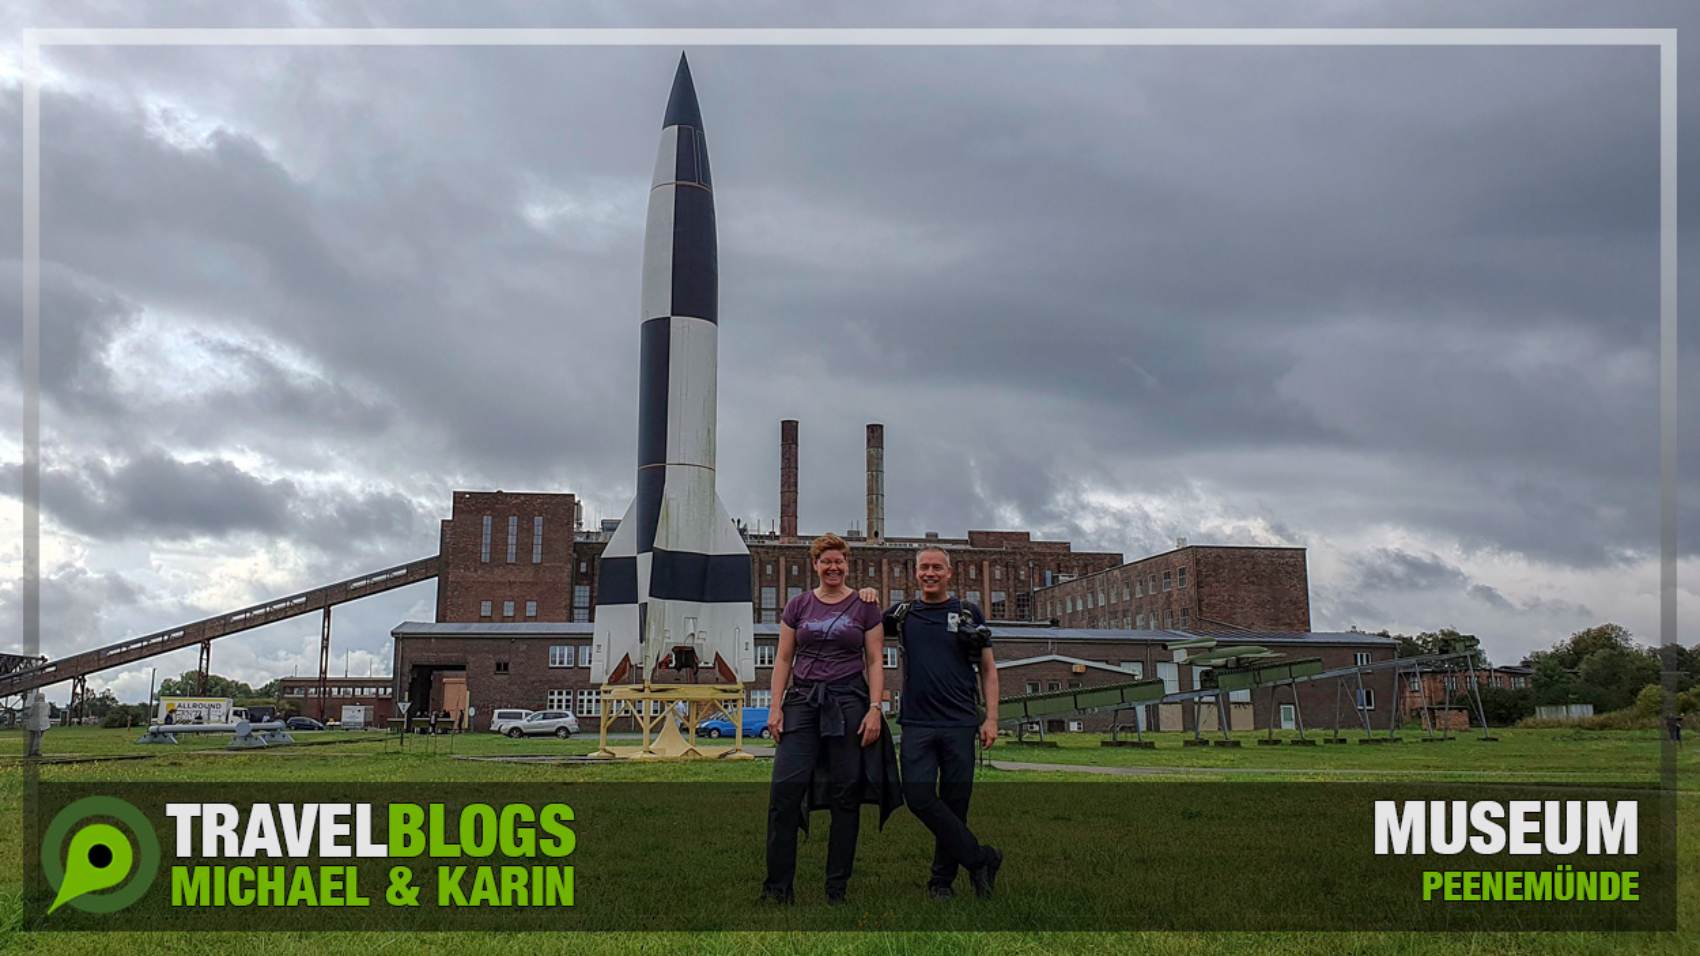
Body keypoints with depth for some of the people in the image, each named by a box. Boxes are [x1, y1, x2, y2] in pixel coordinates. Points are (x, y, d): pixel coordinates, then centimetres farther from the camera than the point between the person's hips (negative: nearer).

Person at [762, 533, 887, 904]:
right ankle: (777, 885, -5)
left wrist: (875, 708, -5)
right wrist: (775, 706, 2)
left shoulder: (864, 606, 8)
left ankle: (837, 888, 7)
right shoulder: (798, 605, 12)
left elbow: (875, 661, 5)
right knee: (786, 787, -11)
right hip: (803, 700, 1)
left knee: (846, 794, -1)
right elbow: (783, 658, 11)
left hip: (848, 700, -1)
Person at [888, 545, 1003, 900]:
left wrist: (991, 719, 0)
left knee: (954, 804, 2)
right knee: (919, 796, -14)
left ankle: (943, 879, 17)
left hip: (960, 724, -1)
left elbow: (988, 670, 10)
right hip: (917, 724, 1)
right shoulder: (903, 615, 11)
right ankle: (980, 859, -3)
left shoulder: (969, 615, 9)